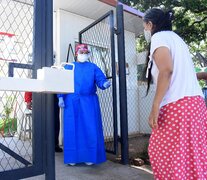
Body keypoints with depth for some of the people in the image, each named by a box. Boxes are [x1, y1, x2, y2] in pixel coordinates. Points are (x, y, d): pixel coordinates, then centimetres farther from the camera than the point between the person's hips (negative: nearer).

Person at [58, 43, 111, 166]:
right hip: (72, 102, 0)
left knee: (90, 129, -1)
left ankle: (90, 157, 12)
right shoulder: (68, 67, 12)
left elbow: (100, 80, -2)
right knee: (73, 129, 3)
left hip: (89, 102, 0)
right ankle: (73, 157, 15)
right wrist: (61, 97, -5)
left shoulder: (93, 67, 10)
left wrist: (105, 84, -24)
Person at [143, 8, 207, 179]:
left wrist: (155, 106, -21)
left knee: (171, 155, 1)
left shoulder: (159, 37, -2)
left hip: (178, 105, -9)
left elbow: (166, 70, -19)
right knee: (191, 155, 14)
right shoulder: (176, 38, 24)